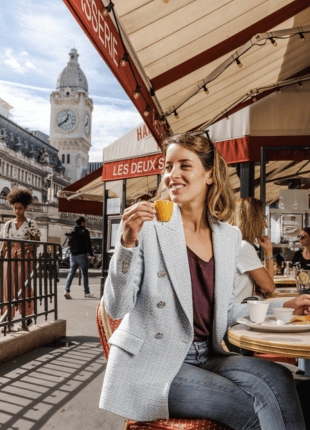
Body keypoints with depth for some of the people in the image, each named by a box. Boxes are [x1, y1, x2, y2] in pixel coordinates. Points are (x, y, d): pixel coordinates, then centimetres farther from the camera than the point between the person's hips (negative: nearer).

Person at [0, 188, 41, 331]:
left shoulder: (31, 224, 1)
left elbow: (37, 242, 1)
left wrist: (28, 248, -16)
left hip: (25, 258, -3)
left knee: (24, 287, -4)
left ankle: (28, 318, 7)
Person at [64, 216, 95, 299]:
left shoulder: (73, 231, 12)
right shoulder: (84, 231, -8)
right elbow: (88, 244, -11)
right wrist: (91, 255, -7)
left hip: (73, 255, 6)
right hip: (81, 255, -6)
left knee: (71, 272, 4)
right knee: (85, 273, 5)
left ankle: (67, 290, -10)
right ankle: (86, 292, 13)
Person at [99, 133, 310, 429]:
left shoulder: (229, 236, 8)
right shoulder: (148, 228, -9)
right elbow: (116, 309, -12)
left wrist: (284, 307, 8)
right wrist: (127, 244, -24)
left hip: (206, 357, 5)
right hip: (153, 365, -5)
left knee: (278, 377, -22)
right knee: (256, 405, -23)